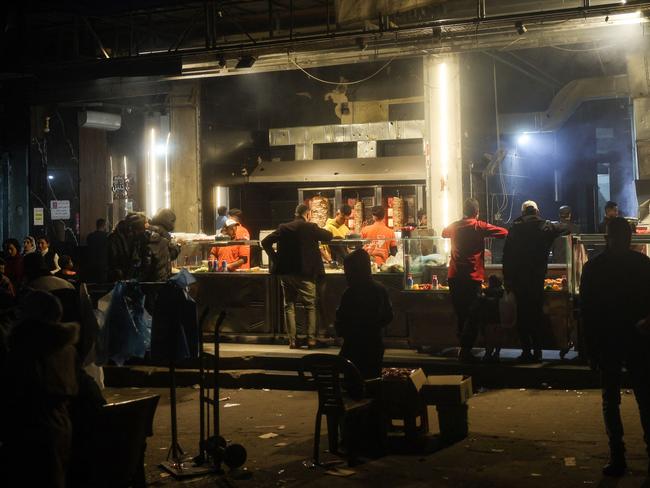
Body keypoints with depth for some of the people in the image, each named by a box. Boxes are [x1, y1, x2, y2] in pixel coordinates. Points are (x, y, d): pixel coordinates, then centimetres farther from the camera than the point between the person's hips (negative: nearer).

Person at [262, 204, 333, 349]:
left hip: (286, 272, 3)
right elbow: (328, 236, 5)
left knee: (289, 306, 9)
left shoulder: (283, 228, 4)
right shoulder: (310, 227, -7)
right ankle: (311, 339, -1)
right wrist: (317, 229, 23)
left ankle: (292, 340, 3)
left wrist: (275, 258, 10)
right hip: (305, 273, -3)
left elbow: (265, 242, 5)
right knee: (310, 306, 6)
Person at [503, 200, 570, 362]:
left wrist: (507, 279, 0)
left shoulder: (515, 228, -3)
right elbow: (565, 229, 18)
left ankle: (526, 351, 4)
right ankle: (537, 351, 8)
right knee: (537, 314, 8)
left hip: (518, 279, -1)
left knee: (522, 314, 5)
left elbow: (507, 255, -5)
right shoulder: (546, 227, 0)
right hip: (537, 278, 1)